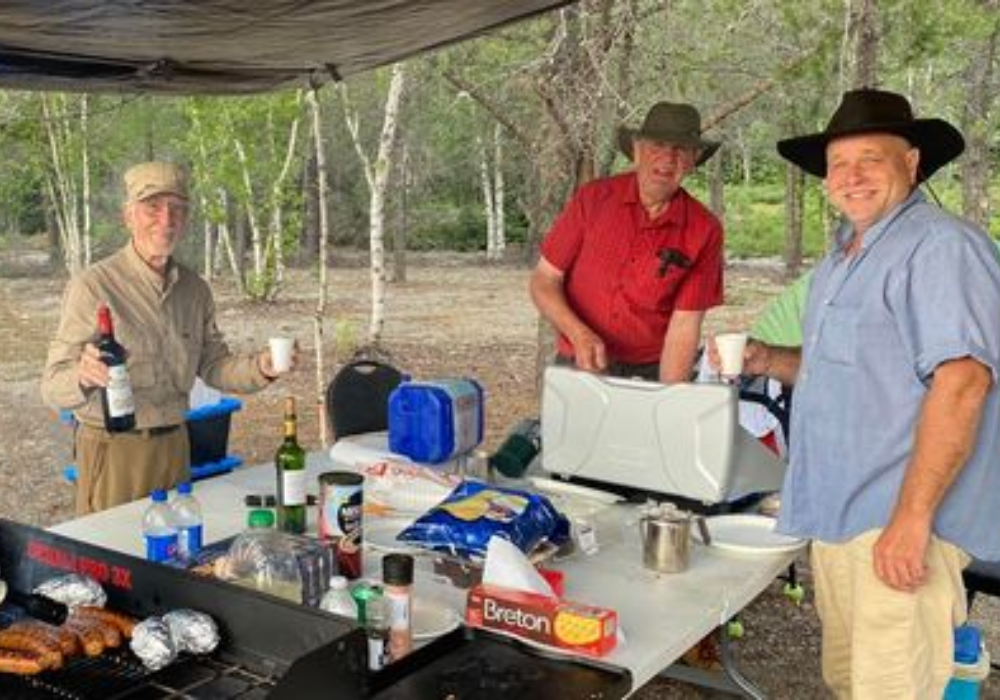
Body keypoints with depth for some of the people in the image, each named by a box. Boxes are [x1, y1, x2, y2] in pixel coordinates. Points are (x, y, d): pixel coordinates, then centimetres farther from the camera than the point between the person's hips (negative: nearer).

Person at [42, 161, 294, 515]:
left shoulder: (195, 289, 5)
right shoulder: (93, 286, -14)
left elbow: (213, 364, 10)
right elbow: (54, 387, -16)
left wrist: (259, 367, -9)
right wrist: (83, 376, -39)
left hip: (174, 446, 6)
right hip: (113, 449, -5)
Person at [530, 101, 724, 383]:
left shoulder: (704, 231, -5)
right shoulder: (592, 198, -4)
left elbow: (684, 325, -6)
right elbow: (543, 281, -1)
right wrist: (580, 335, -17)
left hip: (652, 373, 1)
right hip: (579, 368, 0)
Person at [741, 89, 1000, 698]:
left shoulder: (941, 246, -13)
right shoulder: (844, 258, 17)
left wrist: (912, 517, -26)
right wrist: (769, 360, 9)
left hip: (901, 518, -9)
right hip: (837, 512, 9)